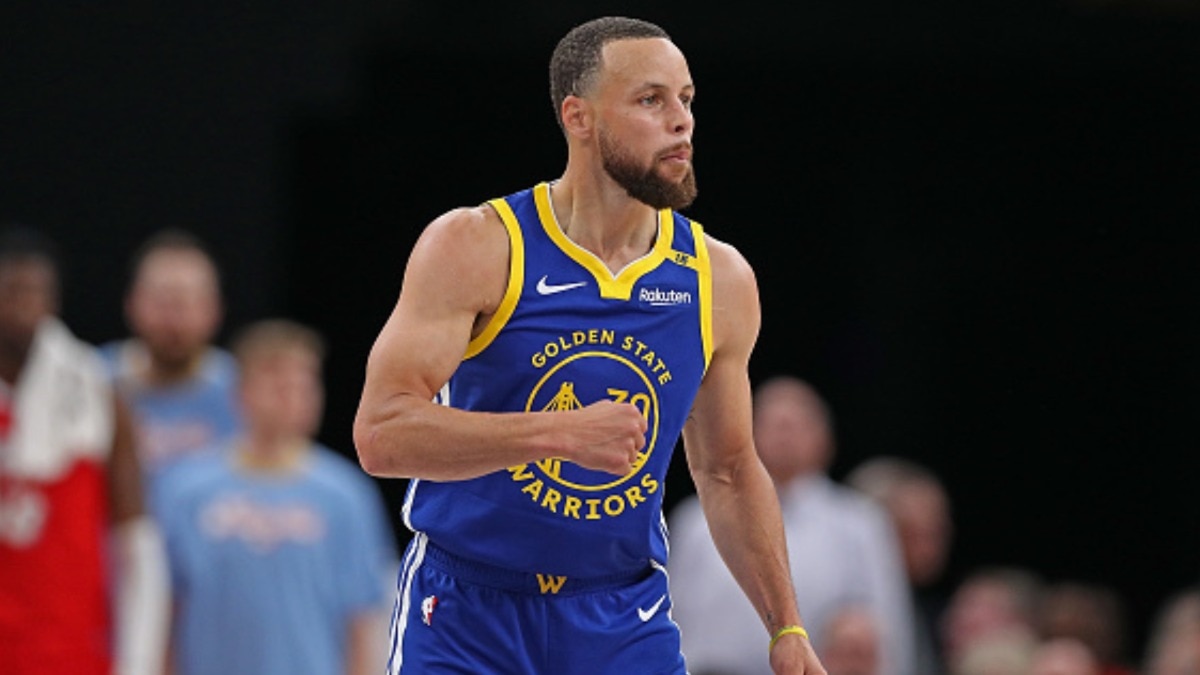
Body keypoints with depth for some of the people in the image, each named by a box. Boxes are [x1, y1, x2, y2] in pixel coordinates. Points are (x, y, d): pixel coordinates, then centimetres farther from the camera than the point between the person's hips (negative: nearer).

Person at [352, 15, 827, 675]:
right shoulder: (476, 246, -11)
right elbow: (381, 434, -21)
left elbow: (728, 472, 16)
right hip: (466, 617, -3)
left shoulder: (719, 280, 2)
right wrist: (560, 434, -31)